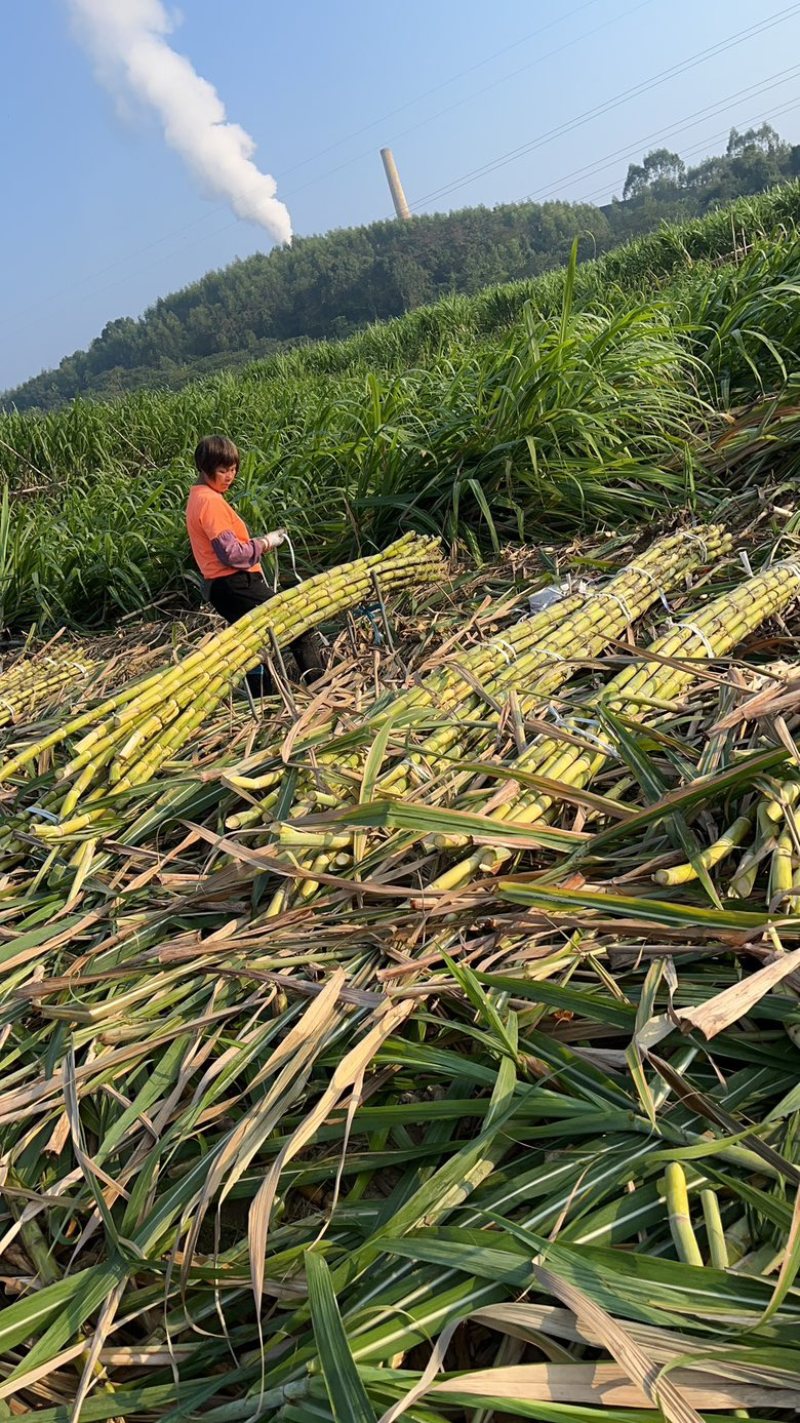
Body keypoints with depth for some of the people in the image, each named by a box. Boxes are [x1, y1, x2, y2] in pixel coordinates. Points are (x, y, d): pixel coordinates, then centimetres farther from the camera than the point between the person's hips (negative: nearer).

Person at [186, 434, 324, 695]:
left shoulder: (197, 498, 17)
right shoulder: (211, 501, -15)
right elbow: (232, 553, -20)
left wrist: (257, 543, 8)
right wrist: (264, 544, -6)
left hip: (221, 586, 11)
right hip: (237, 584, -11)